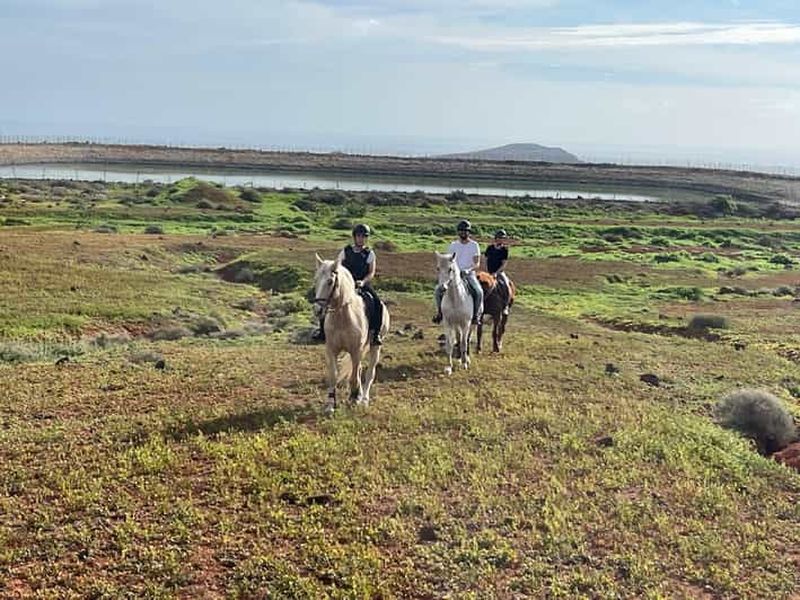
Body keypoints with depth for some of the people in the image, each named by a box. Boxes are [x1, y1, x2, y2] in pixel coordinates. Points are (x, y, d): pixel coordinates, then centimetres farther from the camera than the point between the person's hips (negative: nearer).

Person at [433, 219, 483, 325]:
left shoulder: (474, 245, 2)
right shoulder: (453, 245, 9)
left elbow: (477, 263, -4)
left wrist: (468, 270, -22)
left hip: (469, 274, -2)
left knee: (478, 292, -30)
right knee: (439, 289, -19)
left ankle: (476, 315, -16)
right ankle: (440, 312, -3)